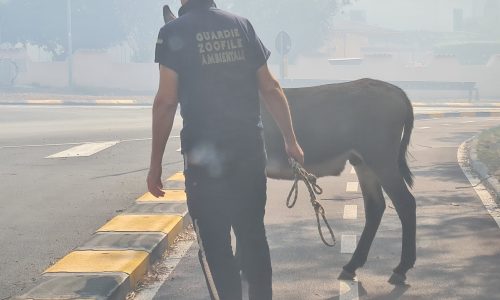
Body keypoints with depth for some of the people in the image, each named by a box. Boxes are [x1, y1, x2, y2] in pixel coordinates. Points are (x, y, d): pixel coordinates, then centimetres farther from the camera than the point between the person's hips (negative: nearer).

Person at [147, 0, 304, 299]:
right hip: (250, 149, 4)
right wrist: (291, 141, 15)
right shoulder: (242, 25, 7)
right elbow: (271, 88, 7)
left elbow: (166, 102, -9)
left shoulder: (174, 33, -6)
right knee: (254, 236, 16)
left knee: (214, 245, 4)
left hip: (205, 156, -4)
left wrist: (156, 163, -3)